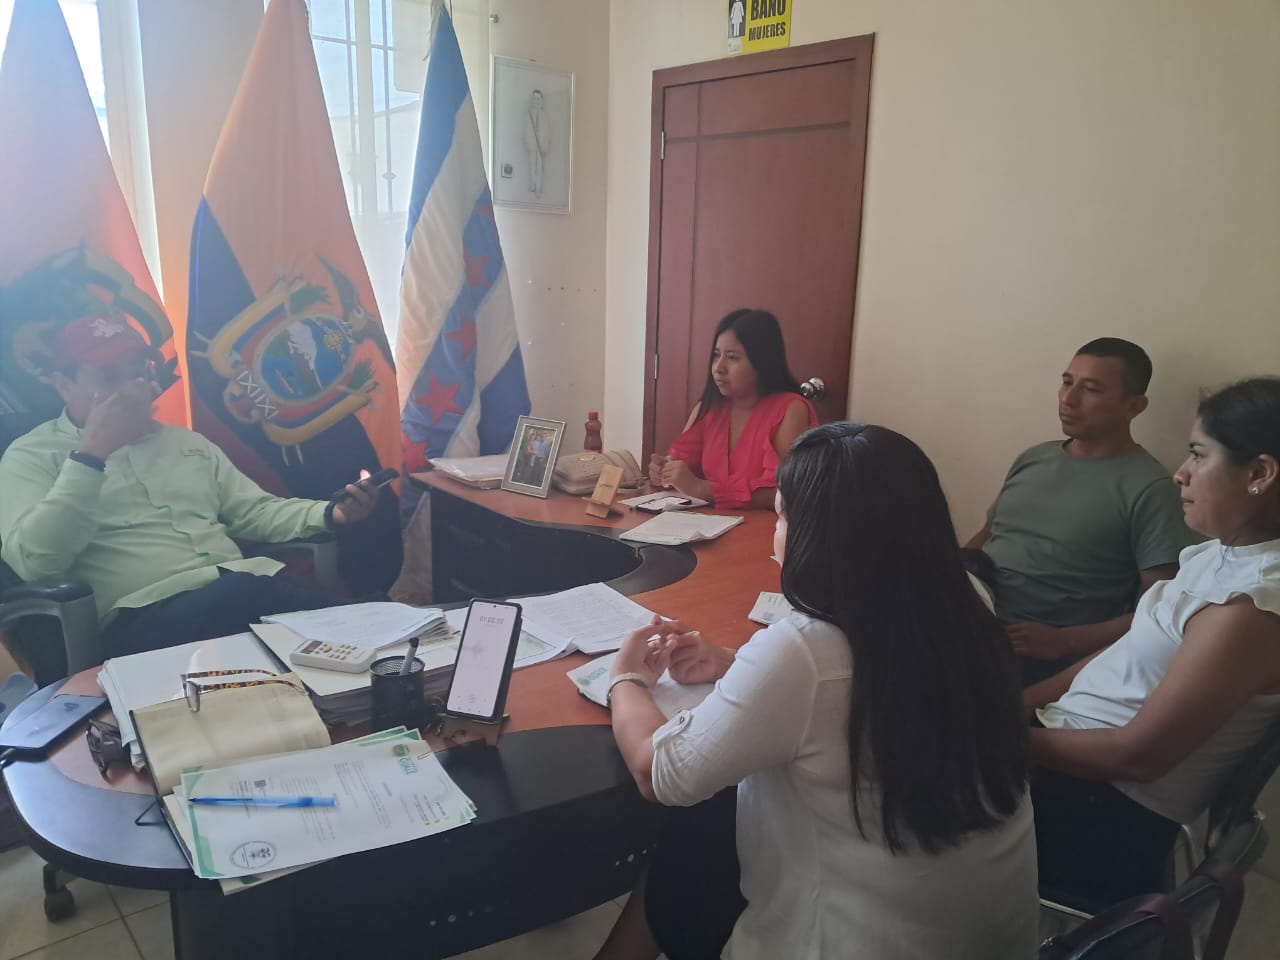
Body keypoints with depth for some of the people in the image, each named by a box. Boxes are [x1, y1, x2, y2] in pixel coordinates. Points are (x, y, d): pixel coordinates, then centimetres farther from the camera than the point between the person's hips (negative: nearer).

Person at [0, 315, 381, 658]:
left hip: (249, 586, 5)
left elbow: (254, 513, 21)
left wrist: (329, 513, 2)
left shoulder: (187, 442, 26)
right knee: (252, 597, -38)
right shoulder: (32, 456, 11)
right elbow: (33, 561, -6)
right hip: (145, 614, -5)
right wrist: (92, 453, -8)